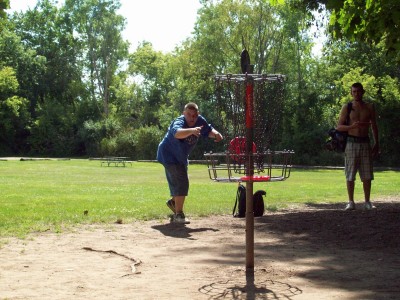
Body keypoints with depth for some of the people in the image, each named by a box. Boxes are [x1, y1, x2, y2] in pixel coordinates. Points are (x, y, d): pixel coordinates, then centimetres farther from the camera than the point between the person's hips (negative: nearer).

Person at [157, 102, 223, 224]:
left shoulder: (200, 121, -12)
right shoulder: (179, 122, -33)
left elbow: (209, 130, 4)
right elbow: (177, 133, -55)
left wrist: (215, 134, -19)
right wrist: (192, 130, -74)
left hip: (181, 157, 8)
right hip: (169, 155, -8)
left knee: (180, 183, 22)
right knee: (181, 183, -16)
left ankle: (173, 201, 50)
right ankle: (178, 215, -8)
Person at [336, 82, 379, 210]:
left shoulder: (370, 107, 8)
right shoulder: (347, 107, 2)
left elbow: (374, 126, 13)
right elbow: (339, 127, -1)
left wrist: (376, 144, 8)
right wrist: (352, 126, -19)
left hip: (365, 143, 2)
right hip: (351, 143, -2)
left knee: (367, 175, 3)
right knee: (350, 175, -1)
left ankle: (367, 202, 11)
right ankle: (351, 202, 6)